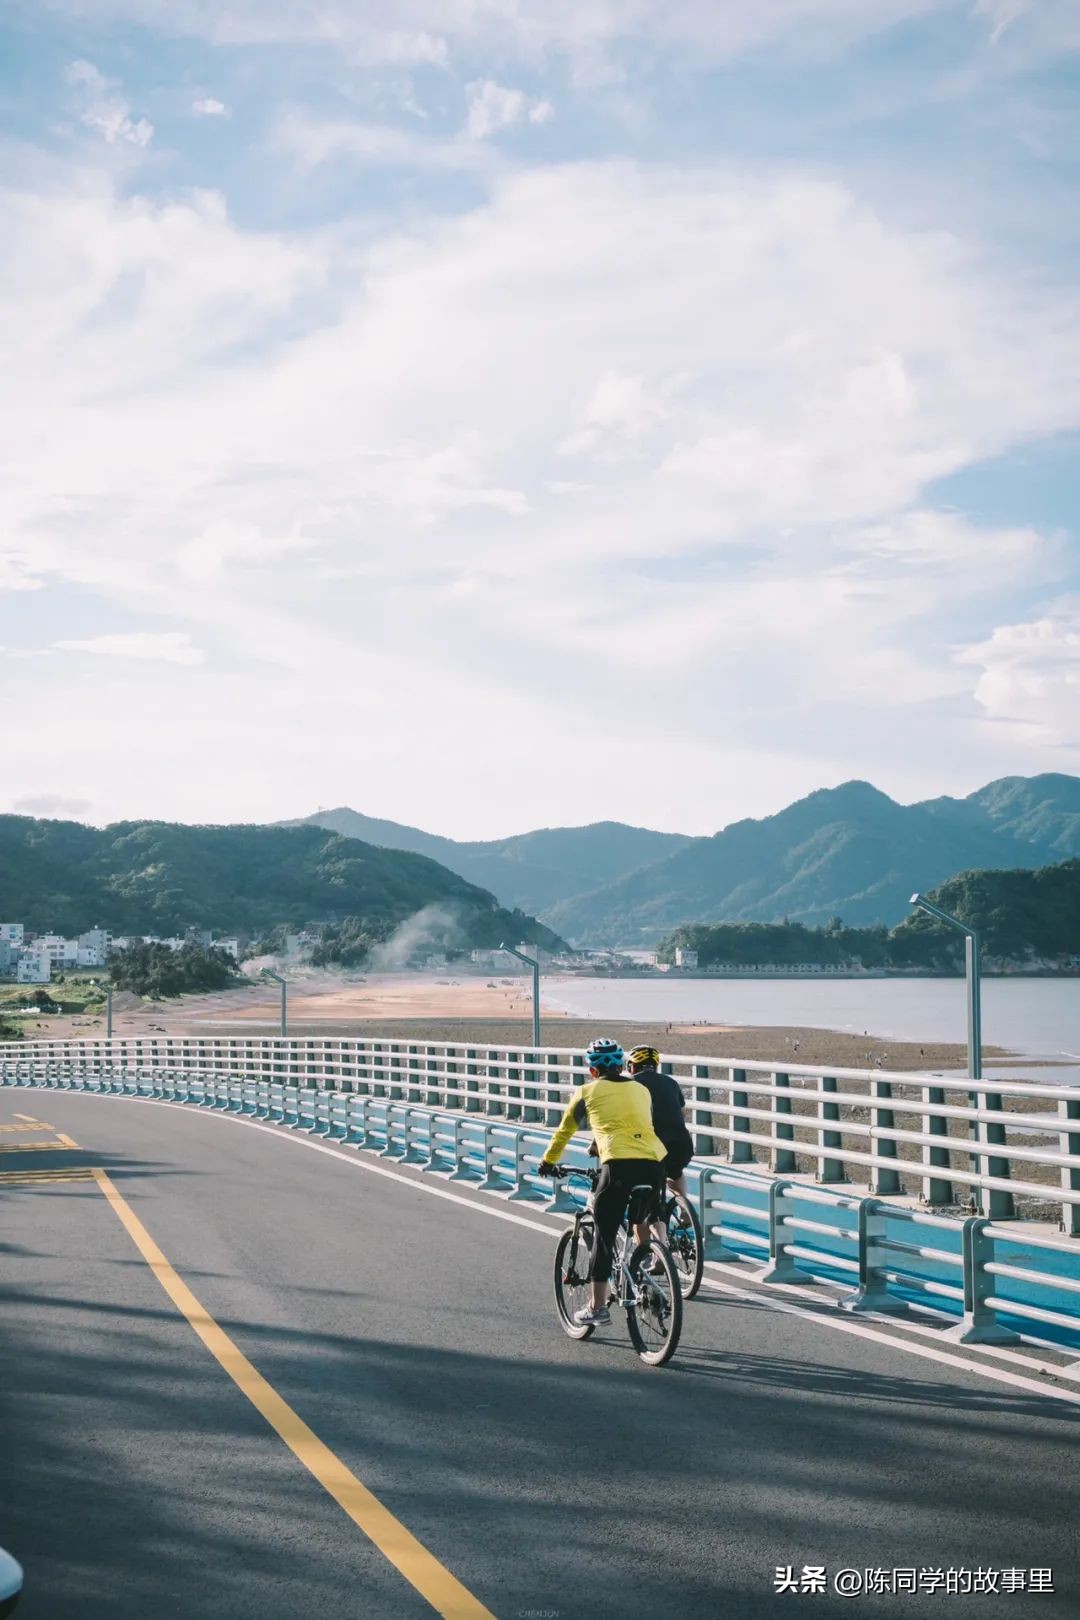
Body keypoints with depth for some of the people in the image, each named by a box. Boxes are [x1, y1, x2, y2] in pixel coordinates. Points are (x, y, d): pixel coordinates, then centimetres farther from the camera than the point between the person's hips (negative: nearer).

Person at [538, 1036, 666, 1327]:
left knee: (603, 1236, 6)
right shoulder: (641, 1089, 26)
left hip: (619, 1164, -4)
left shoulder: (588, 1091, 17)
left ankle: (598, 1308, 8)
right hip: (654, 1162, 4)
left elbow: (565, 1130, 27)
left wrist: (548, 1161, 44)